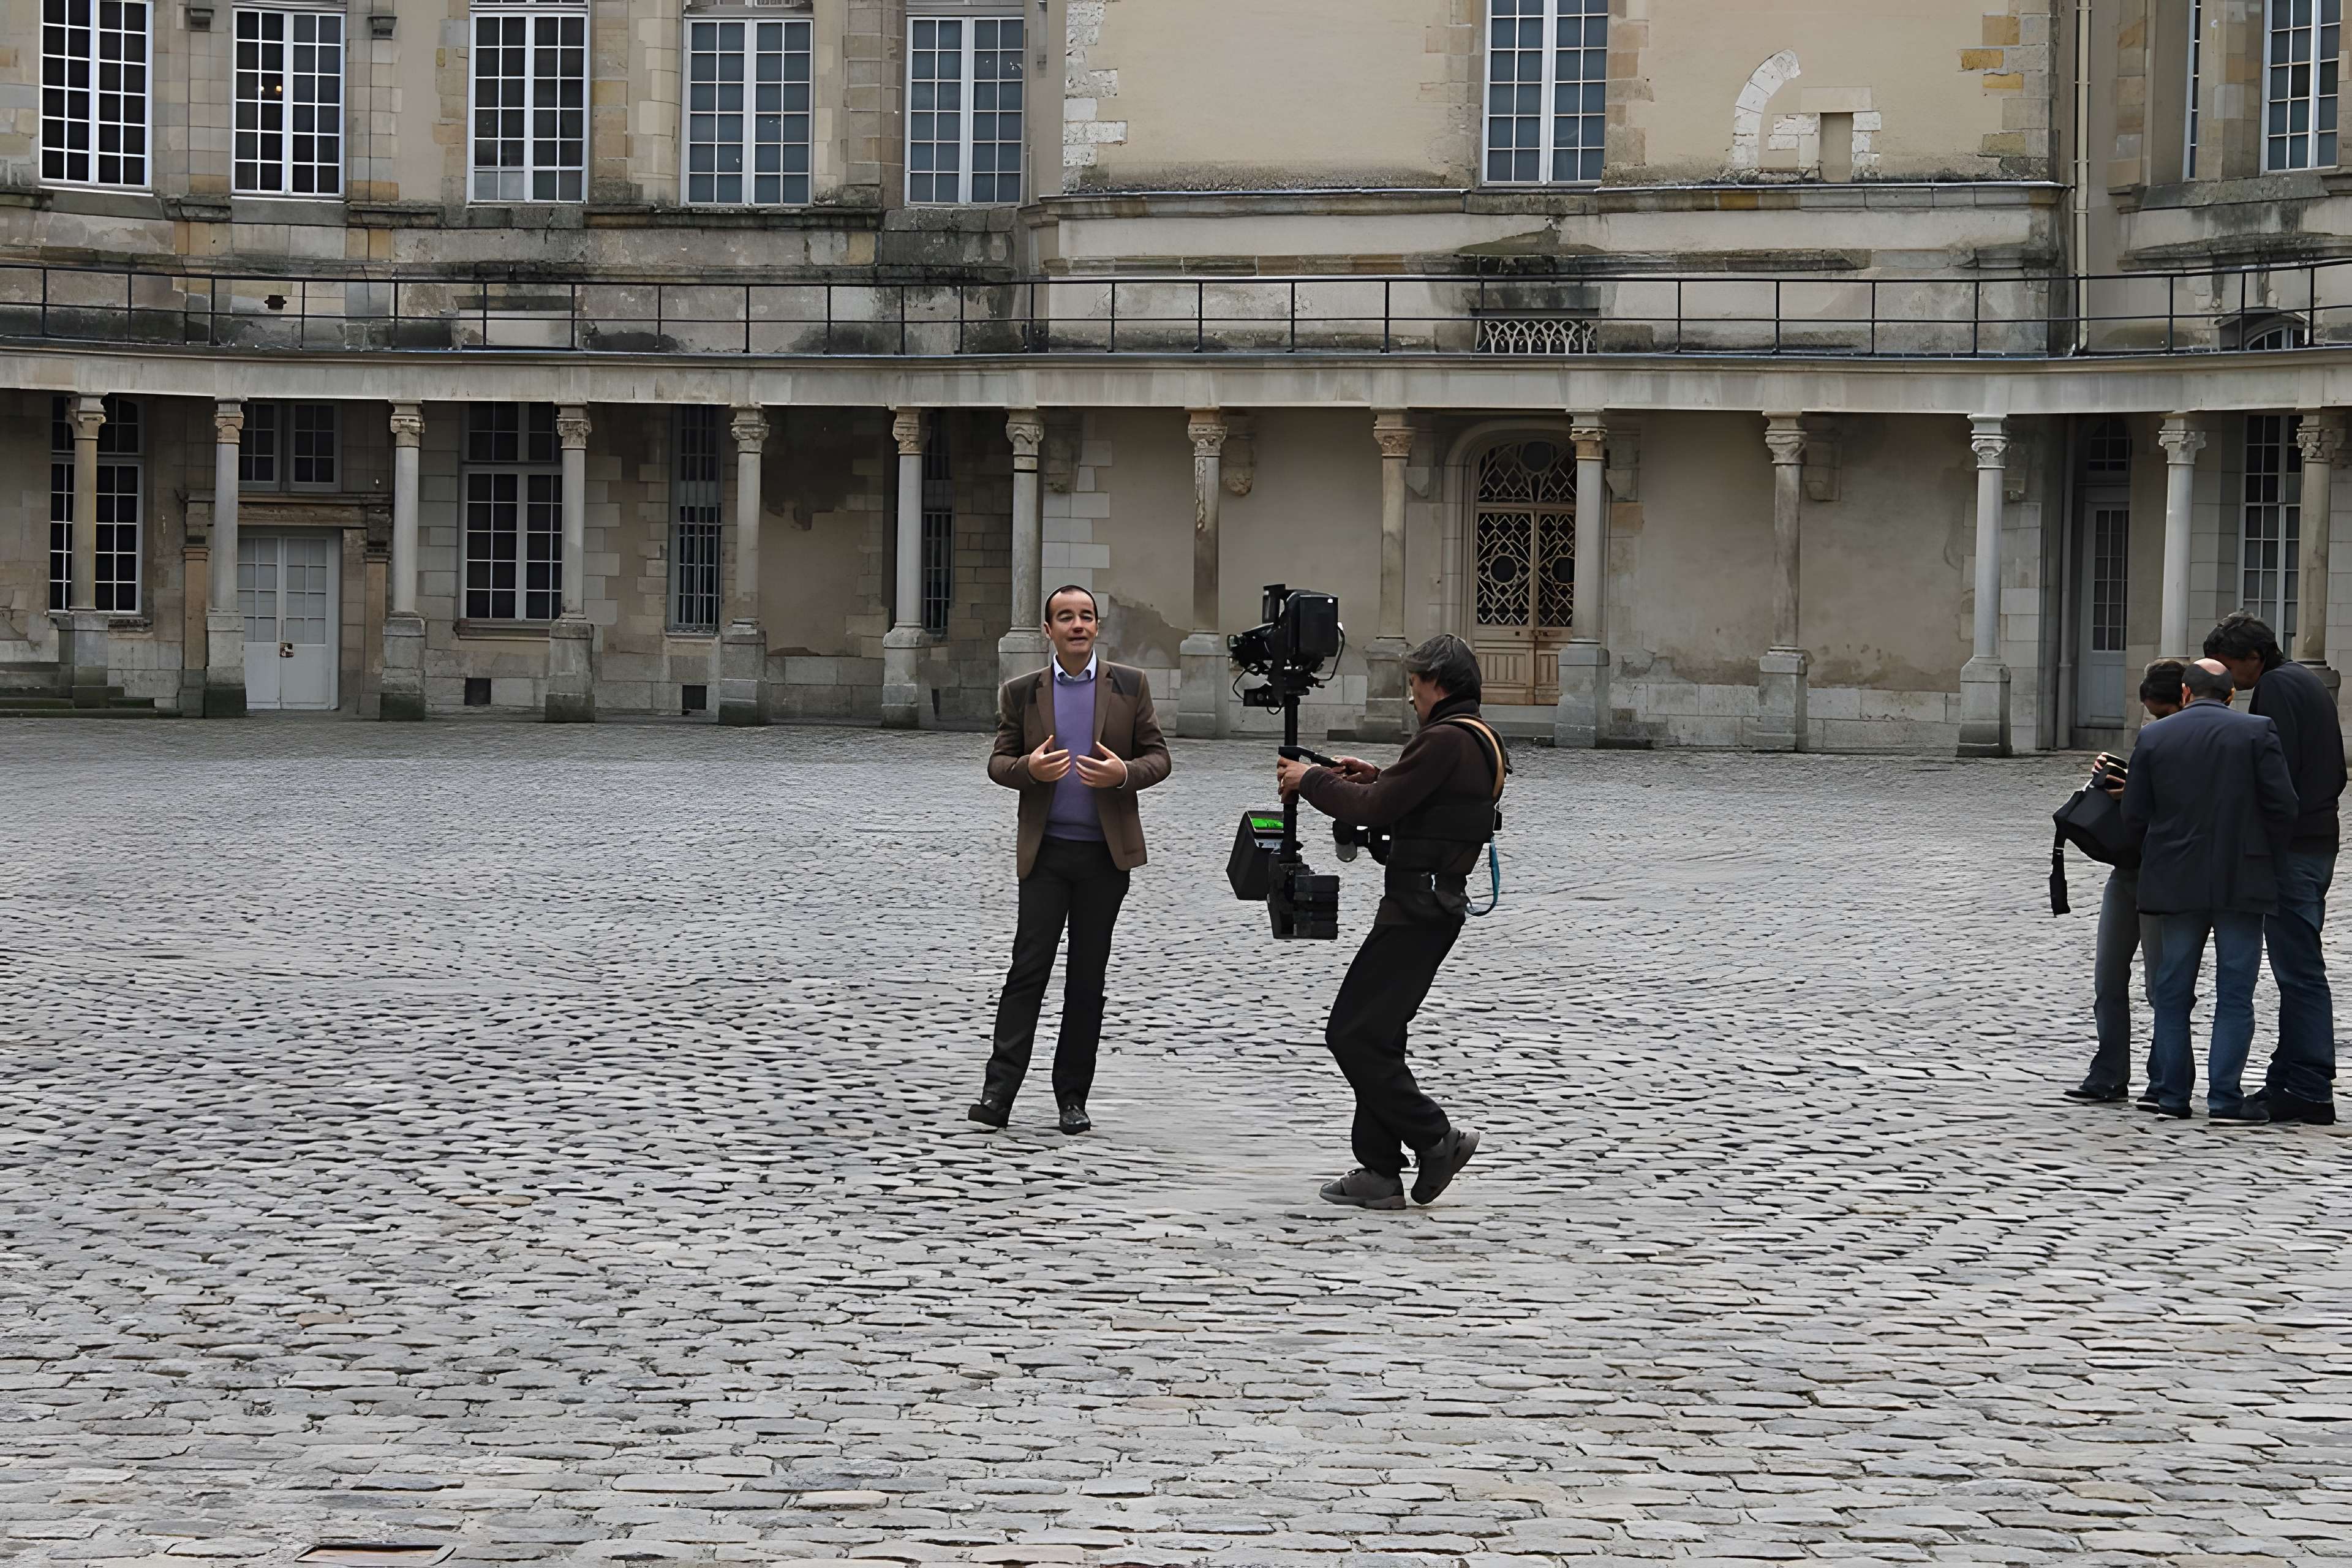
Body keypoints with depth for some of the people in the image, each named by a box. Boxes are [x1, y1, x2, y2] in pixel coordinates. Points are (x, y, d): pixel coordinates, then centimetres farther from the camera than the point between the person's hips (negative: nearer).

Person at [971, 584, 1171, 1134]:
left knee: (1088, 976, 5)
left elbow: (1158, 758, 5)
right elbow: (998, 762, 8)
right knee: (1028, 966, -7)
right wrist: (1029, 768, -15)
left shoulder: (1130, 686, 5)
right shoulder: (1022, 693, 6)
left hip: (1106, 852, 1)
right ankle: (998, 1090, -8)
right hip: (1046, 851, -1)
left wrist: (1124, 774, -16)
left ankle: (1073, 1096, 11)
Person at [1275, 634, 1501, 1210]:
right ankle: (1379, 1172, 13)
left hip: (1416, 908, -11)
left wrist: (1310, 781, -5)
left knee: (1353, 1034, -9)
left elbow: (1375, 809, -18)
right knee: (1374, 1036, 12)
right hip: (1436, 906, 11)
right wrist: (1380, 776, 19)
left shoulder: (1446, 740, -17)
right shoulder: (1482, 741, 16)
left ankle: (1437, 1138, -3)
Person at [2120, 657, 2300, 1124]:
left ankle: (2171, 1094, 13)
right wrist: (2266, 856, 7)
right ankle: (2225, 1098, -2)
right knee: (2235, 993, 2)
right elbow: (2283, 805, -9)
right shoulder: (2257, 732, -5)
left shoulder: (2153, 738, 0)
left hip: (2176, 882, 2)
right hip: (2242, 883, -2)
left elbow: (2134, 816, 1)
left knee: (2172, 992, 11)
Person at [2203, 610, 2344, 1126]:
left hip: (2290, 847, -10)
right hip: (2319, 840, 10)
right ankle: (2290, 1079, 18)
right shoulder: (2308, 681, 19)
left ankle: (2309, 1092, -8)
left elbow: (2277, 772, -20)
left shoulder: (2276, 687, -12)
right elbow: (2334, 769, 23)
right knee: (2299, 970, 13)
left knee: (2299, 971, -9)